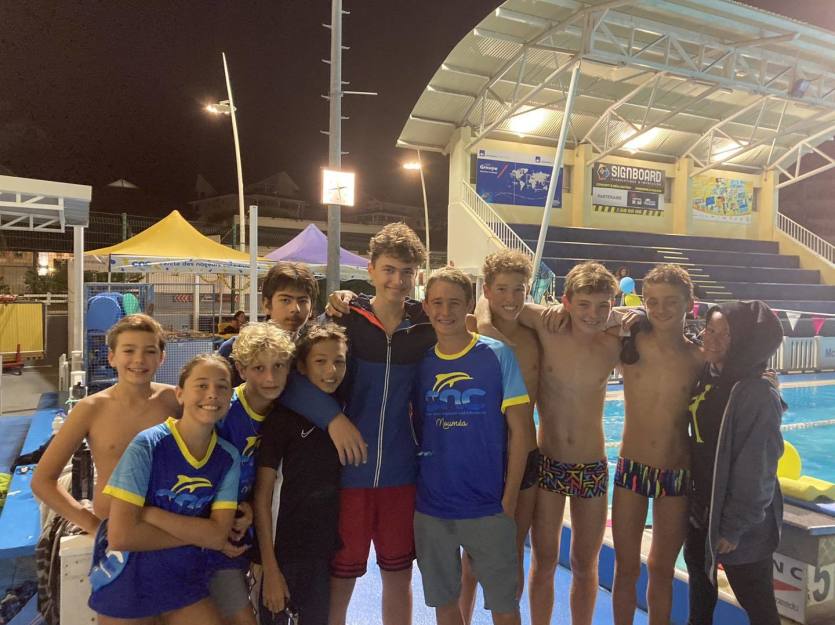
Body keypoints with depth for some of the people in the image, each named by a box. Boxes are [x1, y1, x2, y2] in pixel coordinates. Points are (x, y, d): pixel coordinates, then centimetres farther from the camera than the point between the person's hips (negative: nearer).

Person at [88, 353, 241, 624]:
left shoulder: (228, 458, -6)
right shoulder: (148, 445, -19)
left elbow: (218, 536, -13)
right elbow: (120, 535, -24)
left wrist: (149, 513, -21)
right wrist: (196, 534, -16)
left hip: (187, 579, 4)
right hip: (129, 580, -3)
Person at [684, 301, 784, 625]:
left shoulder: (758, 395, -23)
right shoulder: (705, 375, -2)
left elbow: (756, 472, -22)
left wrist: (734, 528, -17)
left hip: (742, 526, -7)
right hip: (701, 508, 7)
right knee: (699, 582, 25)